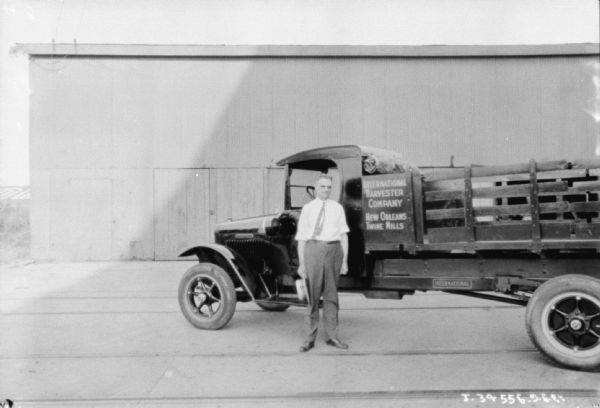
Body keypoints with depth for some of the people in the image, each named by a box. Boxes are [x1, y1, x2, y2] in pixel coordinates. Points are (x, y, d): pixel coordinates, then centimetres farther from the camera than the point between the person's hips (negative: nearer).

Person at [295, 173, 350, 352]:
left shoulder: (337, 208, 8)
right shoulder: (307, 208, 4)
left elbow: (343, 235, 8)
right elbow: (301, 238, 3)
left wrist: (345, 261, 3)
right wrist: (301, 263, -1)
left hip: (333, 249, 2)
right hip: (313, 249, -1)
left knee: (331, 295, 11)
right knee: (312, 295, 5)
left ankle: (332, 336, 22)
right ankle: (310, 338, 15)